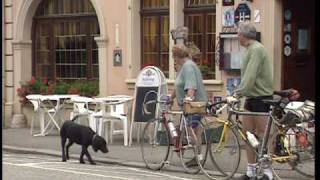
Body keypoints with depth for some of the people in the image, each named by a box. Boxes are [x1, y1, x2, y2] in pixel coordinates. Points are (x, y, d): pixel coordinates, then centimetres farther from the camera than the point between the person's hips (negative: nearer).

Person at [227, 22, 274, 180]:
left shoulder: (256, 49, -17)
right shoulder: (249, 49, 13)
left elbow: (250, 77, -24)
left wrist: (236, 95, -26)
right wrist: (238, 93, 13)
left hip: (261, 97, -9)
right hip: (251, 97, 9)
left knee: (262, 134, -4)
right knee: (248, 134, 8)